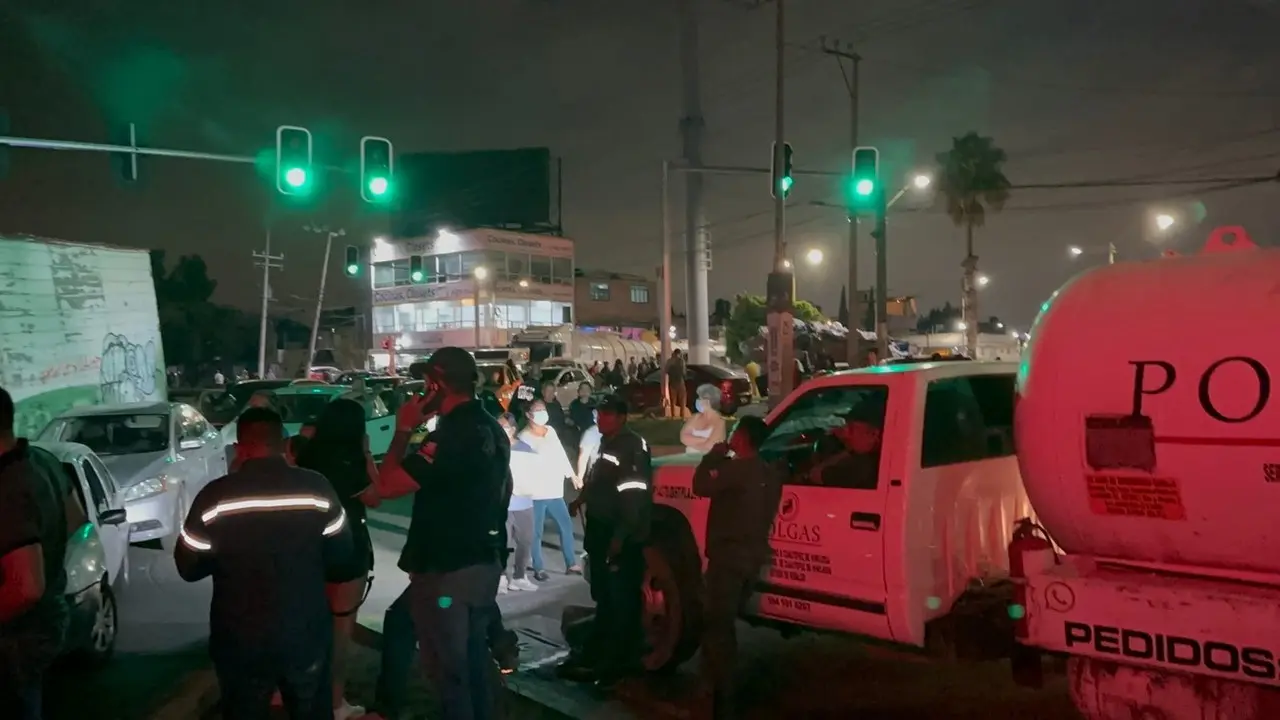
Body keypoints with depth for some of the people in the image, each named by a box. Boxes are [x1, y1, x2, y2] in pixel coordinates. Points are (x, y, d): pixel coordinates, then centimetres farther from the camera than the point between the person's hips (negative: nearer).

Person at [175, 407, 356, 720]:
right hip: (307, 637, 1)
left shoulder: (215, 496, -15)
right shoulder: (317, 488, -13)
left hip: (240, 642, 0)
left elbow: (188, 567, -2)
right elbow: (342, 564, -5)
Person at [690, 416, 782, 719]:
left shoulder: (738, 468, -18)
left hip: (729, 556, -9)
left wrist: (715, 455, -6)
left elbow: (701, 485, -20)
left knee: (715, 625, -3)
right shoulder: (770, 474, 10)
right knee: (725, 623, 20)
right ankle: (721, 687, 29)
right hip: (751, 557, 9)